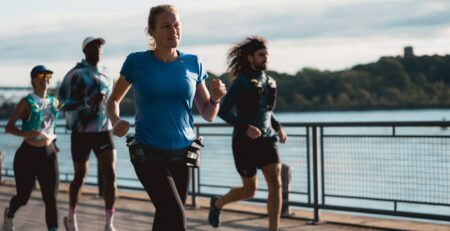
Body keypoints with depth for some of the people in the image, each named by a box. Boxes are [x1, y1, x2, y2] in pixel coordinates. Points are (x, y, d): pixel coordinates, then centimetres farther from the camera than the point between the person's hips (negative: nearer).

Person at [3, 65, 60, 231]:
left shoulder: (54, 102, 6)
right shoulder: (26, 103, -10)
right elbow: (9, 127, -16)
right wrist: (26, 134, -31)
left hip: (49, 153, 4)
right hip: (28, 154, -4)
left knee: (51, 198, -6)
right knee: (23, 197, 9)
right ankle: (9, 214, 42)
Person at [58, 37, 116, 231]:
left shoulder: (106, 74, 10)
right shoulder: (76, 74, -8)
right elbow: (64, 103, -15)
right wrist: (89, 102, -24)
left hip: (104, 131, 4)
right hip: (82, 132, -4)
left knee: (110, 175, -10)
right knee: (80, 176, 8)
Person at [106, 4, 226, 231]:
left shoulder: (193, 64, 3)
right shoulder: (136, 62, -4)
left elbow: (208, 115, 9)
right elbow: (113, 100, 10)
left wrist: (216, 98, -13)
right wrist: (116, 121, -11)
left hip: (182, 154, 3)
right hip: (149, 154, -3)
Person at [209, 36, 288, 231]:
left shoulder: (268, 81, 9)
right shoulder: (241, 82, -11)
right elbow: (223, 112, -13)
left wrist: (278, 128, 6)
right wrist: (245, 128, -26)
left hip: (266, 139, 5)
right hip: (245, 141, -5)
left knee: (275, 184, -12)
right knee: (249, 190, 5)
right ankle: (218, 203, 37)